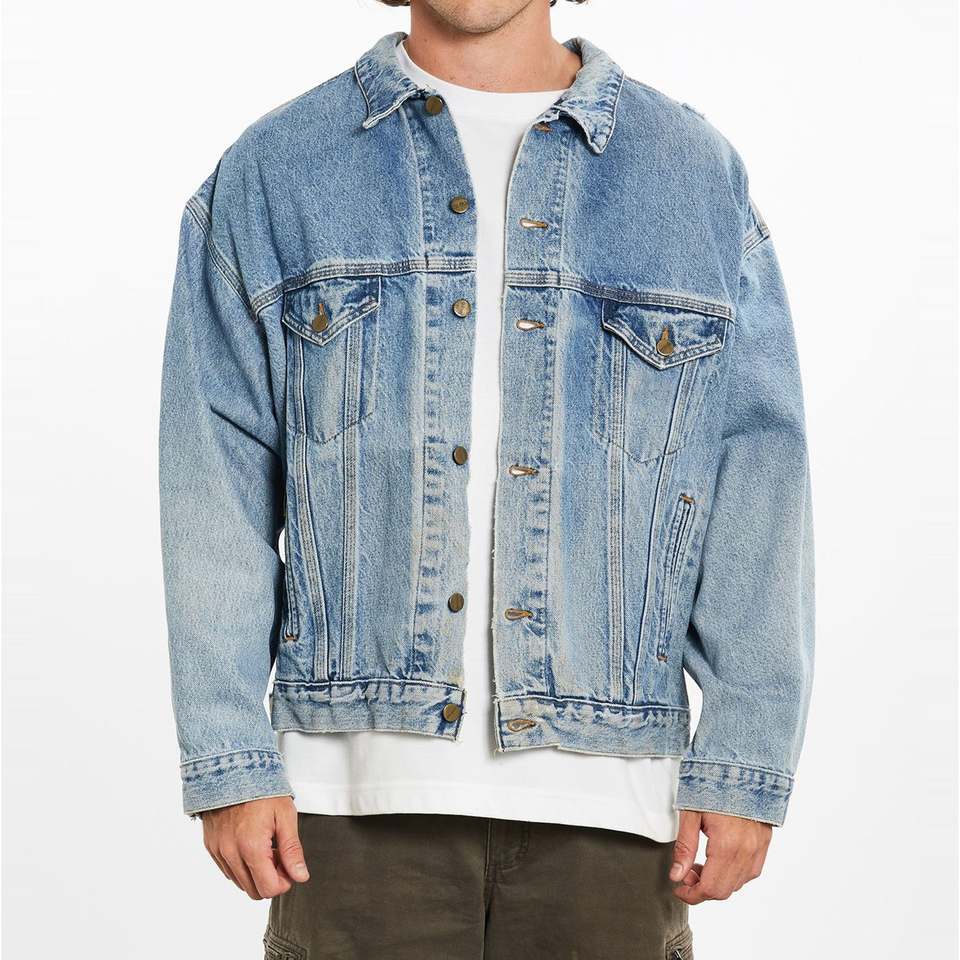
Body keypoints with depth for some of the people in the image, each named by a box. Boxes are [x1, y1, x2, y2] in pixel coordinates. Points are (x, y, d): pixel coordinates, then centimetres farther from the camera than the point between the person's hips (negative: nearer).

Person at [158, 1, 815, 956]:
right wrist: (230, 762, -3)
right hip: (363, 786, 0)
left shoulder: (698, 174, 8)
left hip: (608, 784, 1)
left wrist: (743, 767, -3)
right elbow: (215, 487, 3)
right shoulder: (269, 172, 8)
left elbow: (757, 477, 3)